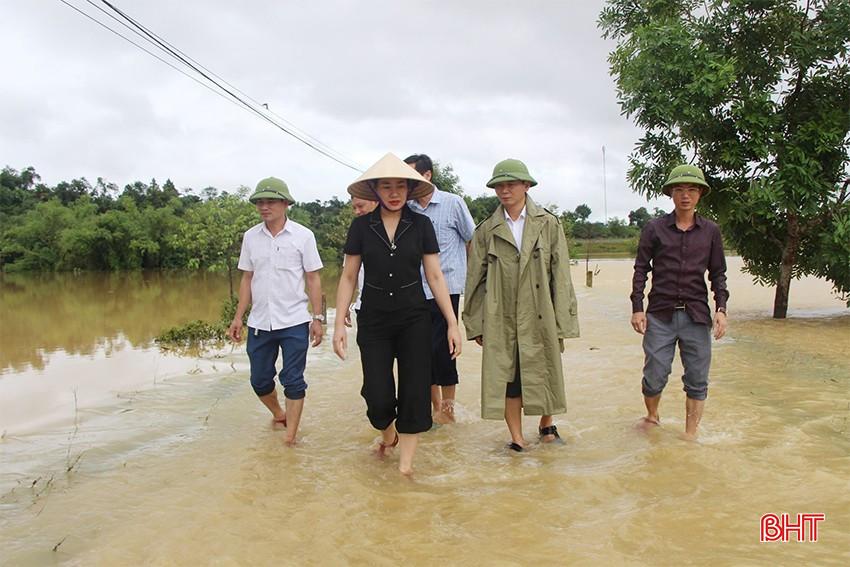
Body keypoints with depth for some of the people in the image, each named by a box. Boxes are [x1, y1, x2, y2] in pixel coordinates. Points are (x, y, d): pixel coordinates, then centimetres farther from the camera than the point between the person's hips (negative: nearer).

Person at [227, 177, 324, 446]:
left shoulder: (303, 235, -4)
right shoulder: (250, 237, 4)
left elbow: (313, 279, -2)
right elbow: (247, 279, 10)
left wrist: (317, 318, -6)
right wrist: (238, 318, 7)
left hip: (294, 323, -4)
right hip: (259, 323, 4)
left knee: (293, 381, 1)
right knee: (259, 381, 13)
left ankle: (290, 438, 11)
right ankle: (279, 414, 40)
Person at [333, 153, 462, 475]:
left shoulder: (421, 225, 0)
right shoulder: (361, 226, 0)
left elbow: (435, 276, 1)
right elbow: (348, 277, 3)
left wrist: (453, 323, -3)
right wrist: (339, 324, -2)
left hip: (414, 321, 0)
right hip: (373, 321, 0)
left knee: (414, 392, 0)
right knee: (377, 396, -2)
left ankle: (405, 464, 15)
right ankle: (387, 434, 33)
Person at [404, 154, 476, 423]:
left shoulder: (453, 203, -3)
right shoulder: (407, 209, 6)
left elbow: (473, 240, 4)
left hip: (446, 288, -4)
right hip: (416, 291, 4)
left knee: (441, 349, -4)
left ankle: (447, 406, 14)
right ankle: (435, 405, 24)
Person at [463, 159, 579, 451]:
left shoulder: (549, 224, 2)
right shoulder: (486, 230, 5)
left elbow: (561, 276, 0)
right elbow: (475, 279, 6)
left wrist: (562, 322, -5)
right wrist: (475, 323, 3)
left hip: (540, 317, 0)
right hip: (500, 320, 1)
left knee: (543, 374, 10)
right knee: (506, 378, 3)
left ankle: (546, 424, 35)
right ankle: (516, 438, 17)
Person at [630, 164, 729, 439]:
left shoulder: (711, 231, 7)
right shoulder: (654, 228, 3)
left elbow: (718, 273, 11)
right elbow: (641, 269, 4)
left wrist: (721, 308, -1)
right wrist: (637, 308, -3)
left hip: (696, 315, 1)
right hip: (660, 315, -1)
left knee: (697, 379, 4)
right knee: (654, 375, 1)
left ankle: (690, 434, 17)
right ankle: (652, 416, 29)